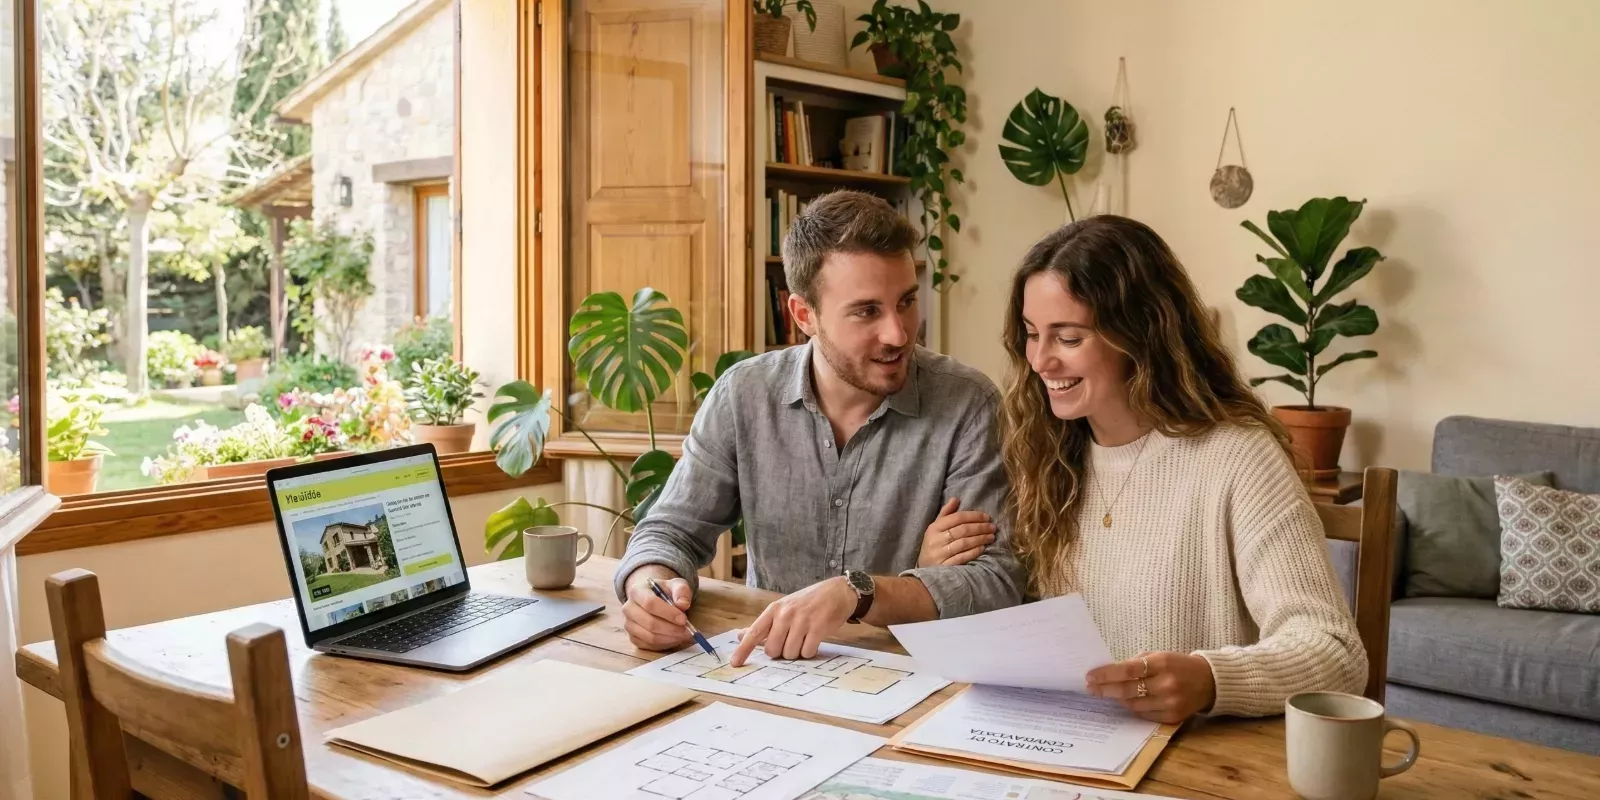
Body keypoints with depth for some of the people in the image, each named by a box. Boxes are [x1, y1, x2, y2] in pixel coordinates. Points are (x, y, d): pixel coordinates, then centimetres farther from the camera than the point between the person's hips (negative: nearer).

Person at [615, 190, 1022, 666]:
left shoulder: (968, 406, -11)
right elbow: (672, 532, 2)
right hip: (769, 671, 3)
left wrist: (855, 592, -31)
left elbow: (997, 583, -15)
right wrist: (648, 587, -21)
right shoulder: (743, 395, -3)